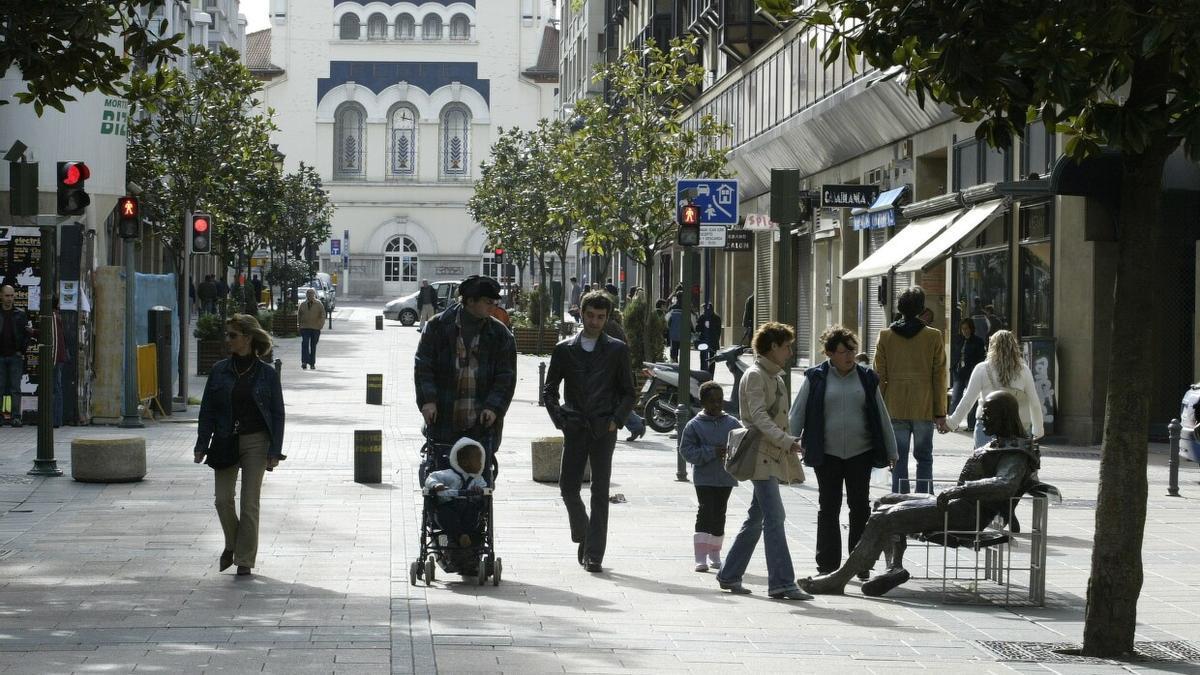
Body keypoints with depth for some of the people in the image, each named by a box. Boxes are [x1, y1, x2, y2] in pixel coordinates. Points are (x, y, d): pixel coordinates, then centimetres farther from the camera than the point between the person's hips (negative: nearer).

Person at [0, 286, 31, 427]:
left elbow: (26, 334, 8)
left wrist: (22, 350, -3)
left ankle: (16, 417, -3)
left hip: (15, 356, 0)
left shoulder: (20, 314, 9)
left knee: (15, 389, -2)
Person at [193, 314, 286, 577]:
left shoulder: (267, 373, -2)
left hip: (256, 442, -2)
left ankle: (245, 559, 7)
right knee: (223, 499, -4)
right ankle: (232, 544, 23)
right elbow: (207, 410, 6)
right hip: (225, 441, 2)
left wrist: (275, 452, -6)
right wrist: (201, 446, 1)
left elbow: (277, 414, 0)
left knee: (249, 502, -3)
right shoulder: (219, 371, 3)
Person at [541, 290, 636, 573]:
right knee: (568, 489, -1)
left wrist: (616, 420, -4)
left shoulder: (617, 350, 6)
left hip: (603, 430, -1)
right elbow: (549, 390, 12)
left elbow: (628, 392, 9)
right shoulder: (564, 349, 8)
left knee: (600, 493, -3)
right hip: (575, 429, 1)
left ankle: (594, 555, 0)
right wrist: (559, 420, 0)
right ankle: (583, 537, 24)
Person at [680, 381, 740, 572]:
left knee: (719, 515, 13)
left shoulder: (732, 424, 5)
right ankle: (701, 558, -9)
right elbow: (686, 450, -9)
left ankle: (715, 556, 25)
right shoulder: (695, 425, -4)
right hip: (704, 477, -4)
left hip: (725, 478, 4)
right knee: (705, 513, -9)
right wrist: (712, 452, -18)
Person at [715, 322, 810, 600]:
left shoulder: (774, 377, 21)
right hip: (761, 456, -10)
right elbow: (759, 417, -20)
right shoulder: (755, 376, -9)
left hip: (773, 456, 10)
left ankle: (729, 575, 20)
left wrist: (790, 448, 24)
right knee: (774, 517, -14)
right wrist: (787, 441, -31)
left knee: (756, 518, 12)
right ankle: (781, 582, -18)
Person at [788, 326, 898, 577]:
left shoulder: (866, 378, 6)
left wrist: (891, 451, 11)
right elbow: (796, 414, 1)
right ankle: (827, 564, 10)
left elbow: (882, 416, 11)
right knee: (828, 509, 3)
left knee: (860, 507, 5)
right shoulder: (815, 378, 0)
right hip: (827, 454, -2)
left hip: (860, 453, 2)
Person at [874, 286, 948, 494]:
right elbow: (939, 377, -2)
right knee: (924, 457, 8)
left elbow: (880, 376, 2)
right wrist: (940, 412, 3)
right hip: (924, 408, -1)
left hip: (895, 409, 1)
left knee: (899, 459, 5)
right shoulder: (933, 336, -3)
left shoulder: (885, 336, -1)